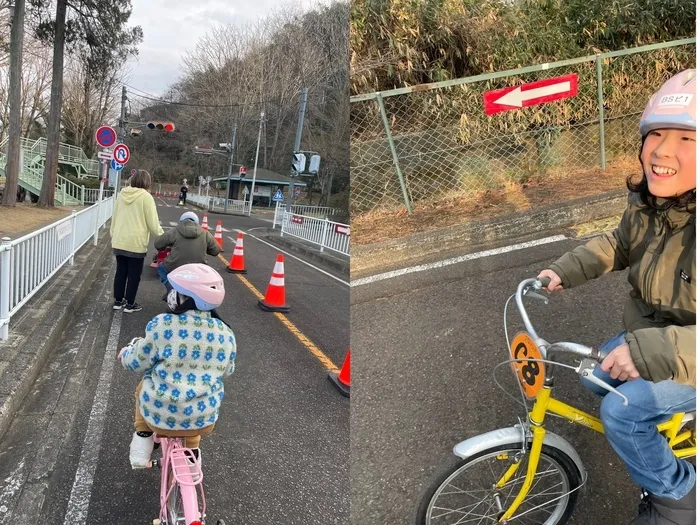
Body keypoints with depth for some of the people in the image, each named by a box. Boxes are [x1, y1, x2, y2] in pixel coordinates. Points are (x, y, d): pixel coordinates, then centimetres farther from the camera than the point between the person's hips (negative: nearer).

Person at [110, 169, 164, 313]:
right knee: (134, 274, 6)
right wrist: (161, 236, 5)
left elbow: (114, 217, 13)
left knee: (120, 271, 16)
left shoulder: (121, 194, 4)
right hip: (136, 243, -5)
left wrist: (113, 234, 25)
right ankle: (130, 304, 13)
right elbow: (153, 223, -10)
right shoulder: (146, 196, -12)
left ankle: (118, 301, 24)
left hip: (119, 242, 5)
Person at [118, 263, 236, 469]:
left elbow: (137, 363, -4)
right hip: (203, 420, 2)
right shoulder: (225, 334, -6)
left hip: (160, 414, -2)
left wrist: (126, 352, 19)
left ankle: (143, 440, 25)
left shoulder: (162, 324, -15)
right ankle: (192, 451, 38)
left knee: (143, 388, 30)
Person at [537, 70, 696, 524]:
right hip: (651, 337, 8)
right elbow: (619, 245, 10)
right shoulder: (649, 202, -10)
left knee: (622, 410, -18)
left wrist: (653, 353, -46)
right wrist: (565, 271, -2)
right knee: (595, 377, 15)